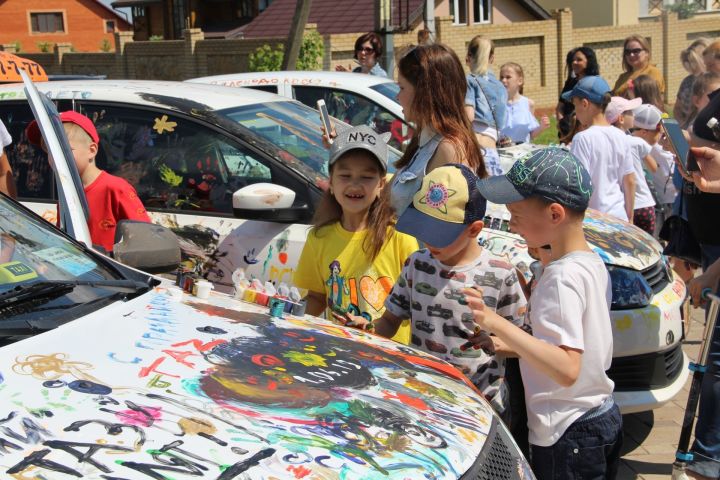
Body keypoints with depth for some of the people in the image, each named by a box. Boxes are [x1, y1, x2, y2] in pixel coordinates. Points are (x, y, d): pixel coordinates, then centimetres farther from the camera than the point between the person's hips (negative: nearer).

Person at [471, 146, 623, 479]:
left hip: (567, 437, -9)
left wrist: (497, 324, -36)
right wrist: (507, 344, 9)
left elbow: (567, 370, -31)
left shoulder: (561, 278, -23)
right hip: (604, 418, 9)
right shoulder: (592, 263, 5)